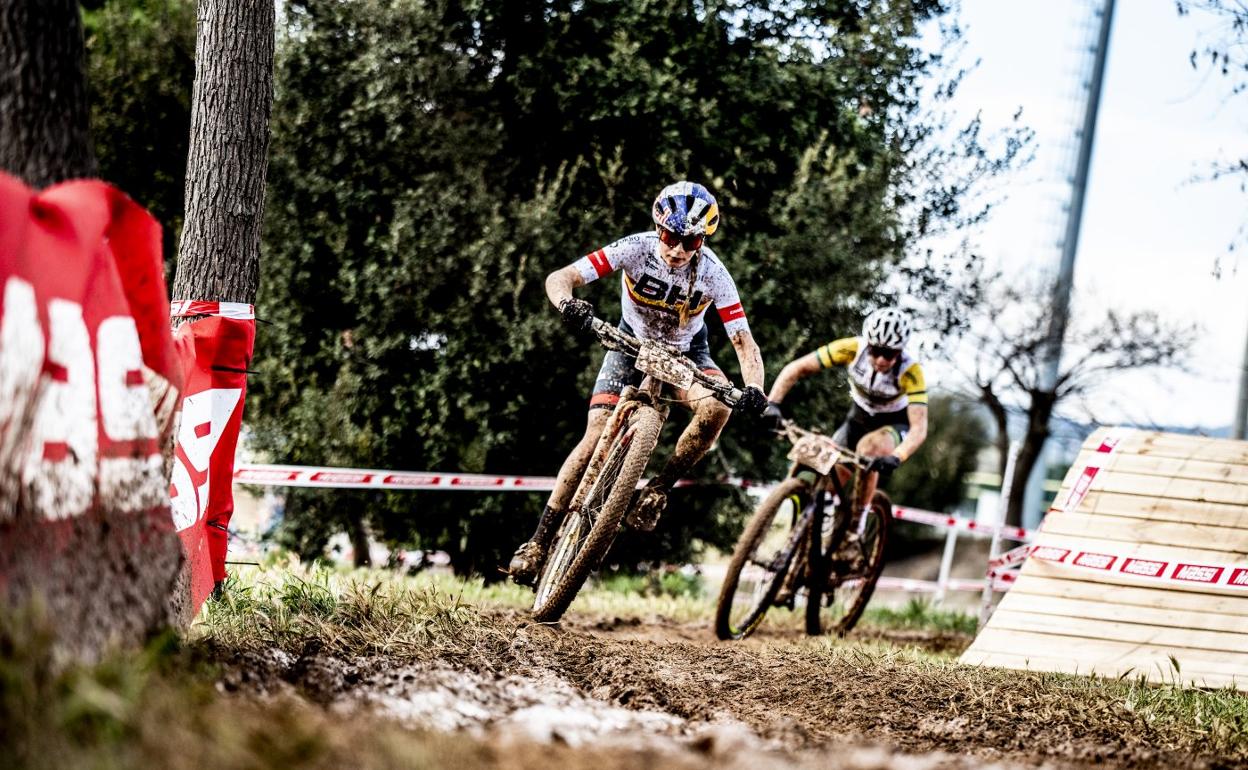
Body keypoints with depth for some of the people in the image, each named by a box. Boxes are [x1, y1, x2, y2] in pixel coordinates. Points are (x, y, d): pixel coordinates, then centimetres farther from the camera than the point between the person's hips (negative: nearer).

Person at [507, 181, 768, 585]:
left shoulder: (713, 274, -27)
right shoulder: (636, 249, -28)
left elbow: (744, 342, -28)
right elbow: (559, 278, -32)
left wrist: (753, 390, -48)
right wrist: (568, 304, -56)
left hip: (686, 351, 0)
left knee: (717, 408, -31)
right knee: (596, 436, -16)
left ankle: (657, 490, -12)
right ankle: (540, 539, -8)